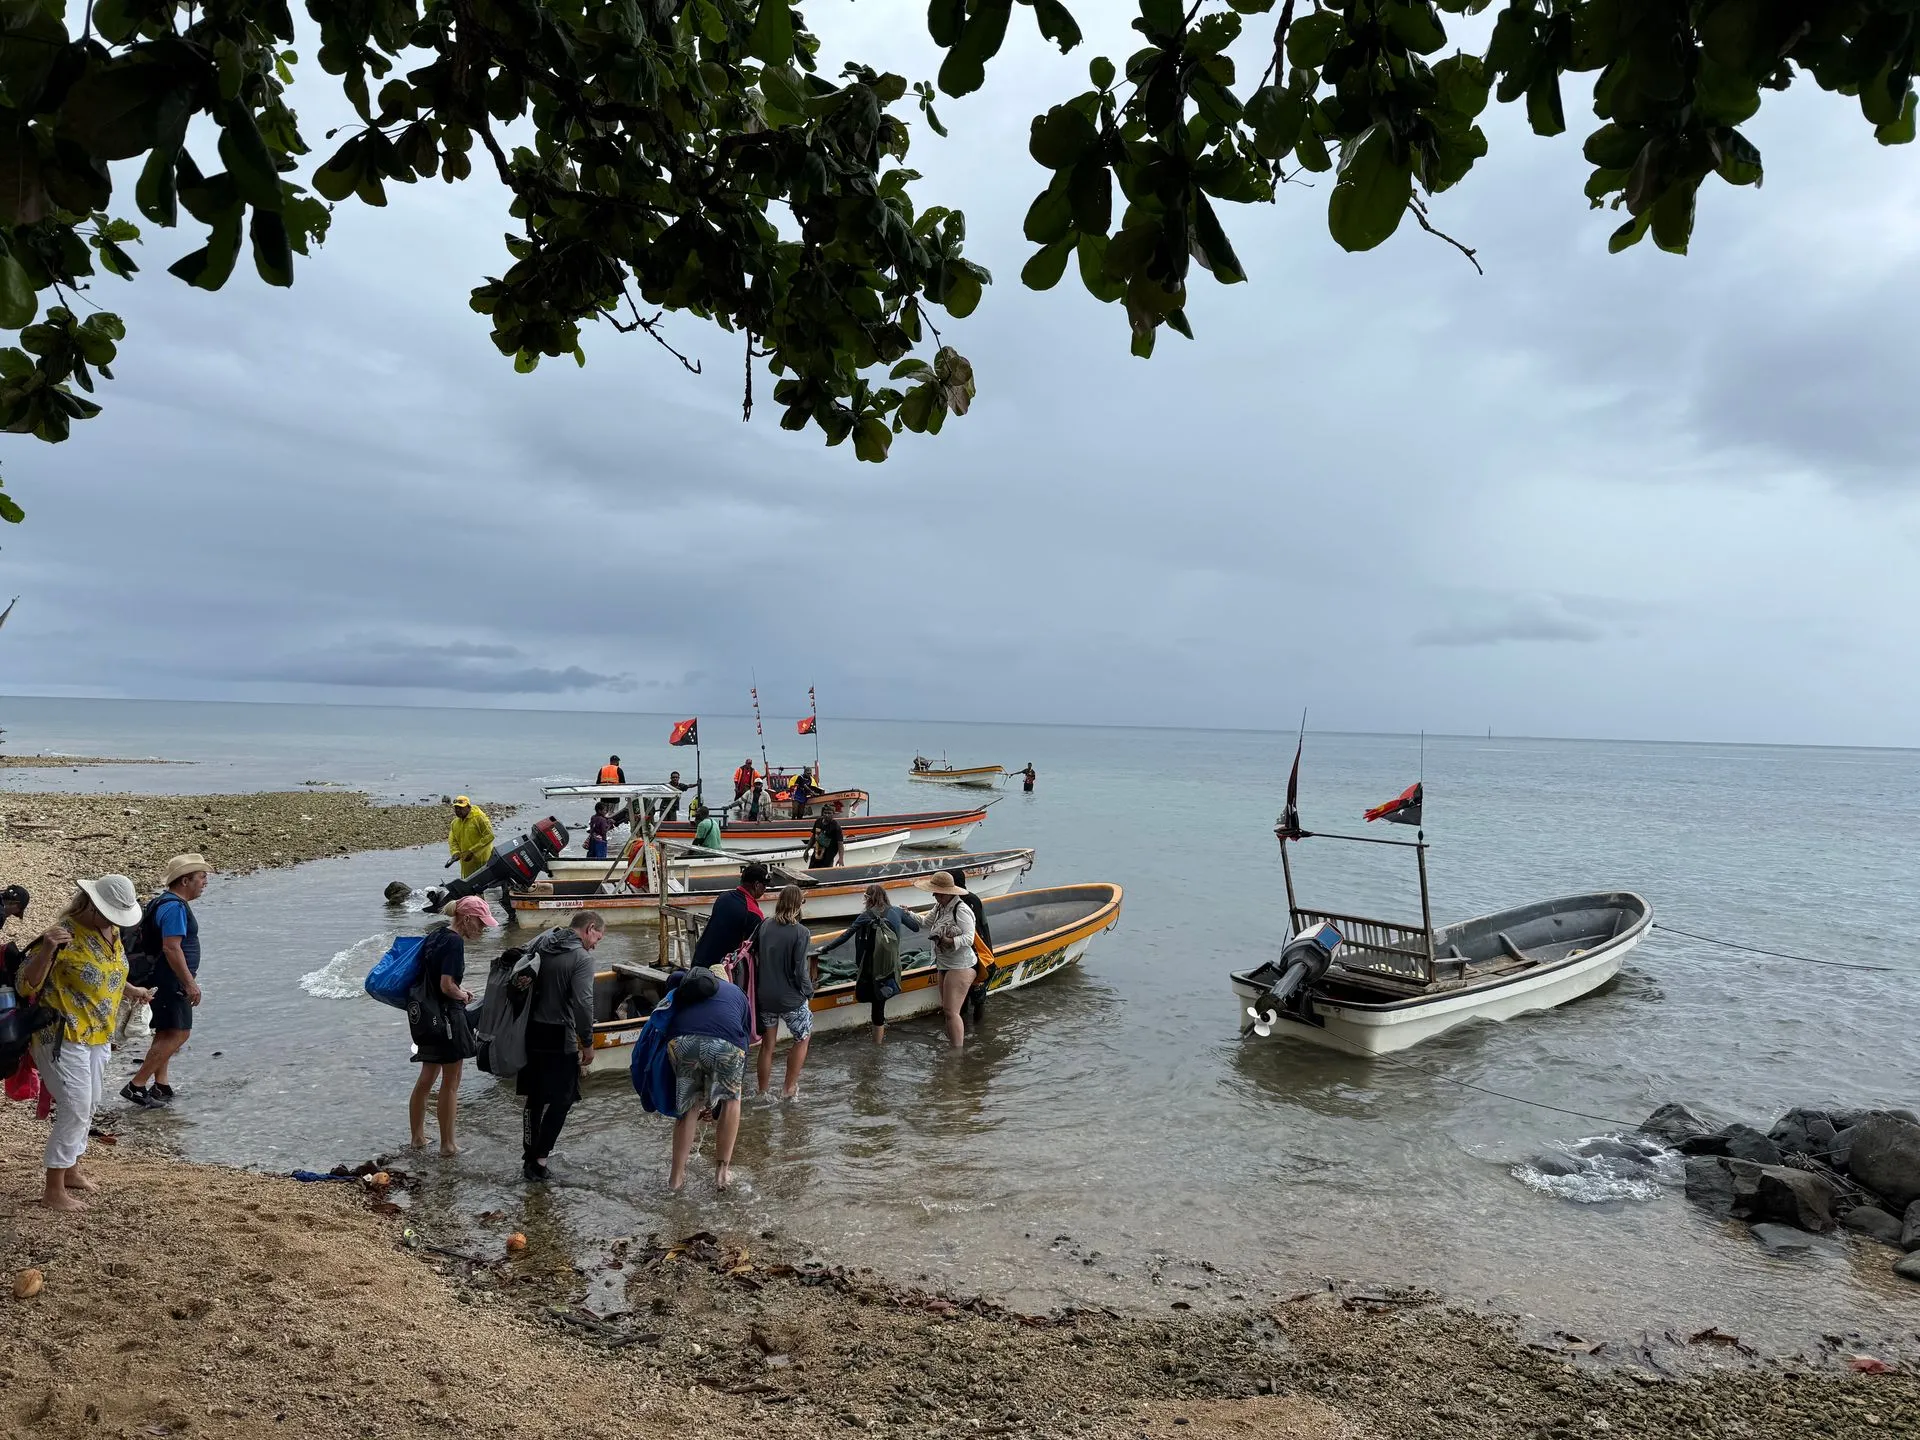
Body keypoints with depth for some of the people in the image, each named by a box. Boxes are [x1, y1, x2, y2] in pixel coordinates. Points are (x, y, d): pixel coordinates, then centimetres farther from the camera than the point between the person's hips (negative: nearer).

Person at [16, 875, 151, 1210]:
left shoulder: (111, 931, 3)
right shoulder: (64, 933, -21)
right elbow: (28, 984, -23)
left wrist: (131, 989, 36)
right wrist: (47, 948, -39)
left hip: (98, 1035, 8)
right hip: (64, 1036, -8)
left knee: (88, 1106, 18)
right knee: (75, 1109, -7)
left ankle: (70, 1169, 35)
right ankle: (53, 1191, 5)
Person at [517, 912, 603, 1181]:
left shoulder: (540, 943, 6)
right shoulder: (582, 958, -16)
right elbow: (583, 1004, -21)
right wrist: (587, 1043, -11)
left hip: (531, 1032, 7)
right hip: (559, 1038, -7)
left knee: (535, 1097, 19)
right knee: (561, 1099, 6)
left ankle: (530, 1154, 27)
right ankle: (539, 1159, 4)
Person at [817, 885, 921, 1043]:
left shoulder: (866, 916, -7)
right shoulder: (896, 911, 4)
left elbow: (846, 935, -7)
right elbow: (916, 927, 15)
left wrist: (826, 949, 1)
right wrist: (906, 913, 34)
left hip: (872, 966, -4)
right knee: (879, 1001, 14)